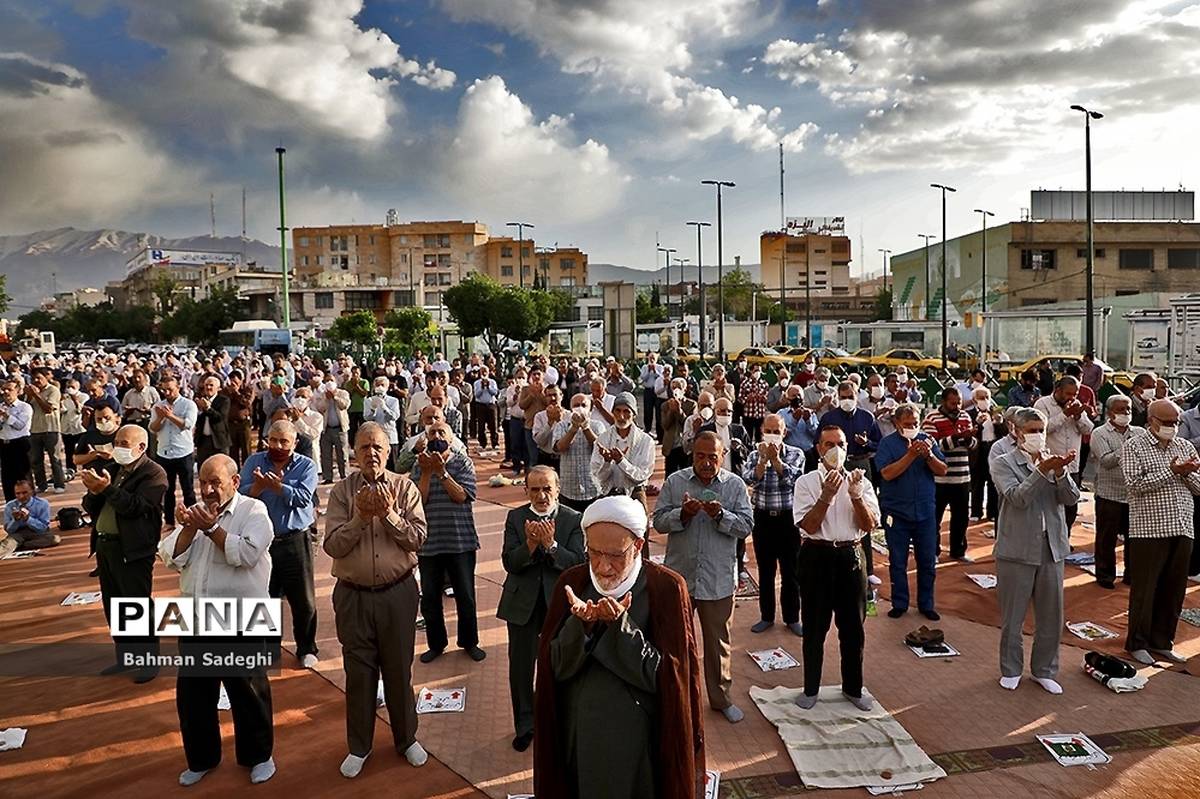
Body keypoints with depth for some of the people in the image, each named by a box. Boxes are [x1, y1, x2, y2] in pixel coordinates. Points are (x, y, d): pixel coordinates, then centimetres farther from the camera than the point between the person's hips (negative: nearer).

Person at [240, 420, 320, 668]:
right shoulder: (254, 462, 3)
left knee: (304, 600, 5)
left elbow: (302, 497, -18)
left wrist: (275, 485, -24)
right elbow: (242, 495, -10)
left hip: (295, 542, -2)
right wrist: (260, 484, -28)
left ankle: (306, 649, 22)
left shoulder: (306, 466, -2)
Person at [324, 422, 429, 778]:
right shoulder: (342, 492, -3)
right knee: (358, 671, 11)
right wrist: (361, 517, -21)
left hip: (398, 592, 0)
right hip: (353, 595, 0)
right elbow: (332, 545, -10)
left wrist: (389, 514, -21)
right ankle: (358, 746, 30)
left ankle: (407, 738, 32)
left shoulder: (405, 488, -3)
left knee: (399, 669, 13)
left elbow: (417, 538, -9)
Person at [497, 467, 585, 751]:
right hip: (522, 603, 1)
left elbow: (577, 562, -16)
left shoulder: (573, 519, -8)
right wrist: (530, 544, -27)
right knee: (520, 666, 10)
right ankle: (525, 725, 29)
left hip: (559, 602, -1)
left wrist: (550, 544, -28)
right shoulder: (515, 517, -3)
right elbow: (509, 563, -10)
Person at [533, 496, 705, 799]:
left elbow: (664, 676, -17)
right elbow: (555, 667, -9)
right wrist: (581, 623, -26)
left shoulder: (666, 588, -15)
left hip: (639, 740, -3)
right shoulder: (572, 582, -6)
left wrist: (620, 625, -29)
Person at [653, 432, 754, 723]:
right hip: (679, 575, 1)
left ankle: (721, 697, 30)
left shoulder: (735, 485, -2)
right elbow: (659, 521, -4)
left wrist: (720, 515, -24)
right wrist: (683, 513, -22)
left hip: (718, 579, 0)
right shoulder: (674, 482, -2)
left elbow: (746, 525, -8)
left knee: (718, 642, 13)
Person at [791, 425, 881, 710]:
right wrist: (826, 495, -25)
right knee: (814, 627, 9)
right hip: (817, 556, -2)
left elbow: (870, 525, -4)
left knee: (853, 627, 13)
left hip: (850, 555, 2)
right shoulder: (806, 482, -4)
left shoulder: (860, 481, 4)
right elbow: (810, 526, -13)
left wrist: (855, 495, -18)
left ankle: (853, 688, 31)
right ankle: (811, 689, 26)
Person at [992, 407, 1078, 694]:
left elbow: (1072, 498, -4)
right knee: (1012, 616, 8)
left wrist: (1060, 471, -21)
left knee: (1052, 616, 11)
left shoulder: (1054, 460, 7)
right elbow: (1017, 497, -19)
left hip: (1052, 548, 4)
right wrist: (1042, 470, -27)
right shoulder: (1004, 463, -4)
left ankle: (1044, 670, 27)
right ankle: (1011, 670, 25)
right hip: (1017, 550, -4)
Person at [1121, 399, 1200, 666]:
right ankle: (1137, 643, 14)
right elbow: (1135, 484, -14)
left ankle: (1162, 641, 24)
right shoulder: (1134, 446, -3)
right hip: (1149, 530, -5)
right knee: (1144, 590, 2)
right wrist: (1171, 471, -17)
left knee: (1174, 590, 11)